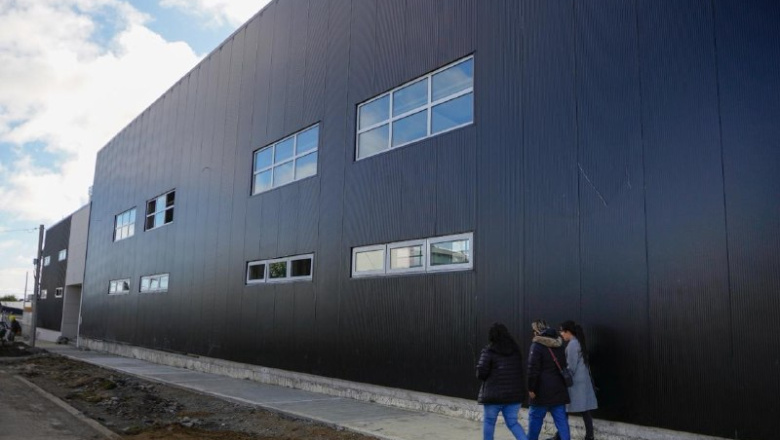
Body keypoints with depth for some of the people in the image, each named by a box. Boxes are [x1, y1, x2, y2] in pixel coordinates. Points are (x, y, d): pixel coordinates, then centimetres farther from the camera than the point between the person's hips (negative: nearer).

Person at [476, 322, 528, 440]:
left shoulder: (489, 351, -10)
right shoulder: (515, 350, 8)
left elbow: (481, 373, -14)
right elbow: (520, 370, 11)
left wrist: (487, 379, 6)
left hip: (494, 393, -5)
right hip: (514, 393, 5)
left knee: (489, 422, 12)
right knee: (512, 422, 13)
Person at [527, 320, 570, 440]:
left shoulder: (537, 345, -12)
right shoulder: (559, 344, 10)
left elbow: (533, 369, -17)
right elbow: (563, 366, 16)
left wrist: (531, 388, -12)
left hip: (543, 390, -6)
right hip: (559, 389, 6)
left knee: (535, 417, 7)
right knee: (561, 419, 7)